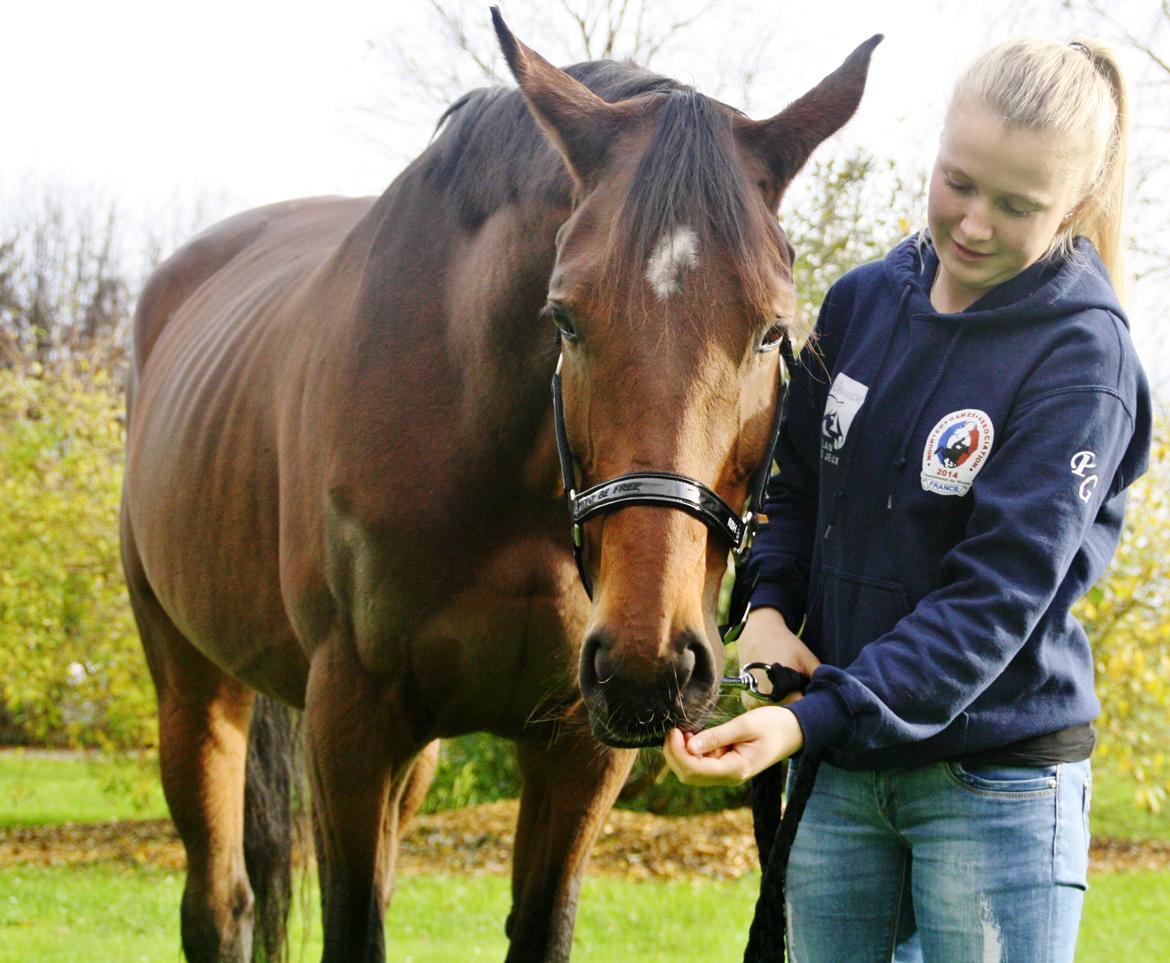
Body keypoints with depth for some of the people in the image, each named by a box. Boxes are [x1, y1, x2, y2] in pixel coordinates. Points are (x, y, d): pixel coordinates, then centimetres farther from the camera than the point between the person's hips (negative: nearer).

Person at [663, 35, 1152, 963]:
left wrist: (813, 721, -28)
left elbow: (995, 594, -20)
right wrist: (767, 606, -5)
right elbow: (796, 483, 16)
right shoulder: (865, 302, 4)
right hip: (840, 767, 5)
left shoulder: (1081, 358, -14)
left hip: (999, 775, -5)